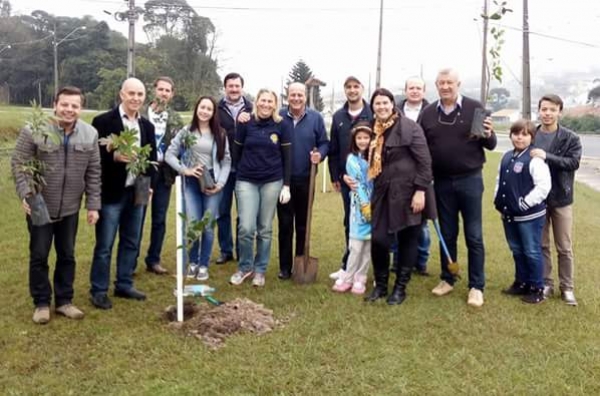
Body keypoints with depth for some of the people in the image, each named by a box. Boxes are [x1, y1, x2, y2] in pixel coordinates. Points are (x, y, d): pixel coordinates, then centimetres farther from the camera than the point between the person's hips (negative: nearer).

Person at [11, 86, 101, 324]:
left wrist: (93, 204, 0)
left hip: (70, 208, 3)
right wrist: (25, 193, -19)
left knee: (67, 255, 12)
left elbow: (93, 173, 2)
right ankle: (41, 303, 22)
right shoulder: (34, 130, -13)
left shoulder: (90, 134, -3)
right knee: (39, 256, 7)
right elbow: (18, 163, -7)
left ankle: (64, 300, 26)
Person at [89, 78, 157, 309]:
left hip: (137, 192, 6)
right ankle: (99, 291, 14)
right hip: (111, 192, -6)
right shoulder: (103, 121, -8)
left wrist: (149, 186, 1)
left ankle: (124, 285, 27)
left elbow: (152, 158, 13)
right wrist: (114, 157, -25)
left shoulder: (147, 126, 10)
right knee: (104, 245, 2)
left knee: (131, 242, 13)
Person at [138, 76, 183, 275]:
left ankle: (153, 260, 21)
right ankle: (131, 260, 14)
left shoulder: (176, 119, 7)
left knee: (159, 219, 9)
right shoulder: (140, 114, -2)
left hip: (164, 173, 3)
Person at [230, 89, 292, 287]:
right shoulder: (246, 123, -1)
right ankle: (245, 266, 15)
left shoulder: (281, 126, -1)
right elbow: (236, 152, 7)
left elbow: (287, 157, 2)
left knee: (265, 229, 6)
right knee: (246, 228, -7)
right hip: (246, 181, 0)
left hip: (272, 182, 0)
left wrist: (286, 186, -2)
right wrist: (239, 174, 6)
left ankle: (260, 270, 21)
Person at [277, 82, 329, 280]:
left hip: (306, 179, 1)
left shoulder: (316, 118, 0)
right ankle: (285, 266, 15)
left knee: (303, 224, 11)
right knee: (285, 224, 4)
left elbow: (324, 143, 5)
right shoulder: (278, 117, -1)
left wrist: (320, 154, -17)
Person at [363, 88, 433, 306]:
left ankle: (400, 288, 20)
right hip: (383, 193, 5)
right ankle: (380, 285, 19)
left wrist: (420, 190, -16)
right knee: (378, 239, -1)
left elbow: (424, 161, -11)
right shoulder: (374, 130, 11)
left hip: (407, 192, -5)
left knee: (407, 240, 6)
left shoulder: (409, 127, -8)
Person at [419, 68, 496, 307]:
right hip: (441, 182, 3)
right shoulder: (428, 113, 4)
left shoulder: (475, 108, -3)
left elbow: (491, 145, -1)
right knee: (447, 234, 12)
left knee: (473, 235, 2)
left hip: (470, 180, -2)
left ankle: (476, 286, 11)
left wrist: (488, 135, -23)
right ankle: (447, 279, 26)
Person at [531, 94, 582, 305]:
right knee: (540, 245, 11)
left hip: (561, 199, -1)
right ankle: (545, 284, 24)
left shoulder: (570, 138, -3)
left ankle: (567, 287, 20)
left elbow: (574, 162, -15)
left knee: (564, 248, 8)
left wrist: (547, 157, -27)